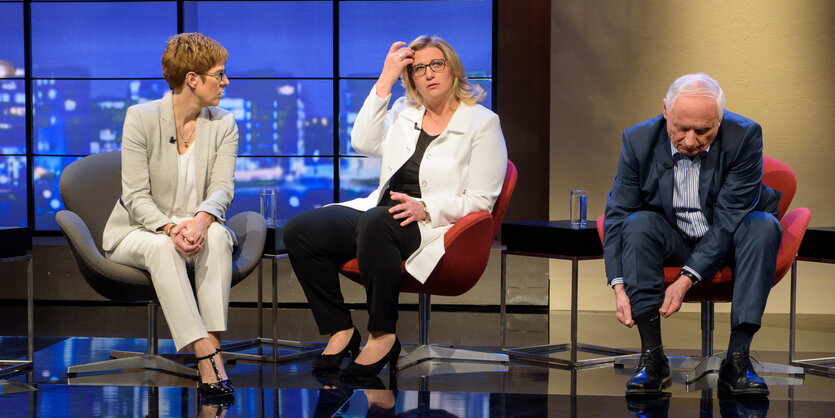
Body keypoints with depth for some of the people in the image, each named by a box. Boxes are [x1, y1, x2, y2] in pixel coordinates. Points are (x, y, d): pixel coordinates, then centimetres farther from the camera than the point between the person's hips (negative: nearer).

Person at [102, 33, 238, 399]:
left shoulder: (224, 125, 2)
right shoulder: (141, 118, -8)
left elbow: (222, 187, -10)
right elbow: (136, 196, -13)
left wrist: (201, 220, -33)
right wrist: (170, 228, -32)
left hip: (198, 229, 2)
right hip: (138, 231, -2)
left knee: (217, 236, -32)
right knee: (160, 247, -37)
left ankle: (213, 343, -39)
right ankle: (206, 357, -46)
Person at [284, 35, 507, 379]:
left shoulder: (482, 122, 2)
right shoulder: (404, 111, 20)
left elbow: (480, 200, -4)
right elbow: (364, 143, 2)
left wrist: (425, 208, -20)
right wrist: (384, 82, 2)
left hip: (432, 224, -6)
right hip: (380, 212, 7)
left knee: (375, 222, -40)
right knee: (298, 231, -15)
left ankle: (383, 335, -31)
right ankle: (340, 330, -10)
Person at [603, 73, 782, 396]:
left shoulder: (745, 137, -21)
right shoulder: (639, 140, -15)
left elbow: (729, 220, -24)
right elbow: (617, 214, -13)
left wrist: (687, 279, -32)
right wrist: (618, 286, -25)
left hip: (726, 244, -1)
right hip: (672, 242, 1)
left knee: (764, 225, -31)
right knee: (639, 223, -29)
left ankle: (737, 360, -32)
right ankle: (652, 357, -30)